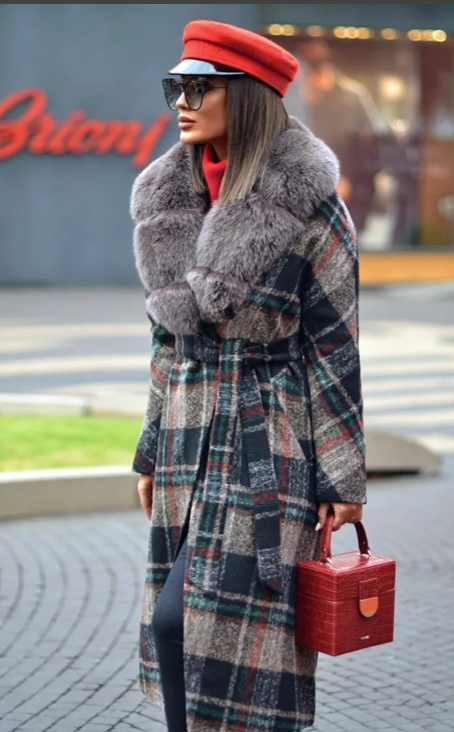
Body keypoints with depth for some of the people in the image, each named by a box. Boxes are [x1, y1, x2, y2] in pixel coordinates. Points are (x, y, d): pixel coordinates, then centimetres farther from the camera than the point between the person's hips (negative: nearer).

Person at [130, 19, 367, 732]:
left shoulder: (307, 206, -10)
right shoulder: (172, 198, 9)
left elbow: (334, 346, -8)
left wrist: (344, 480, -8)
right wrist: (152, 452, 16)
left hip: (270, 447, -6)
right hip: (189, 443, 7)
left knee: (181, 618, -10)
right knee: (200, 632, 10)